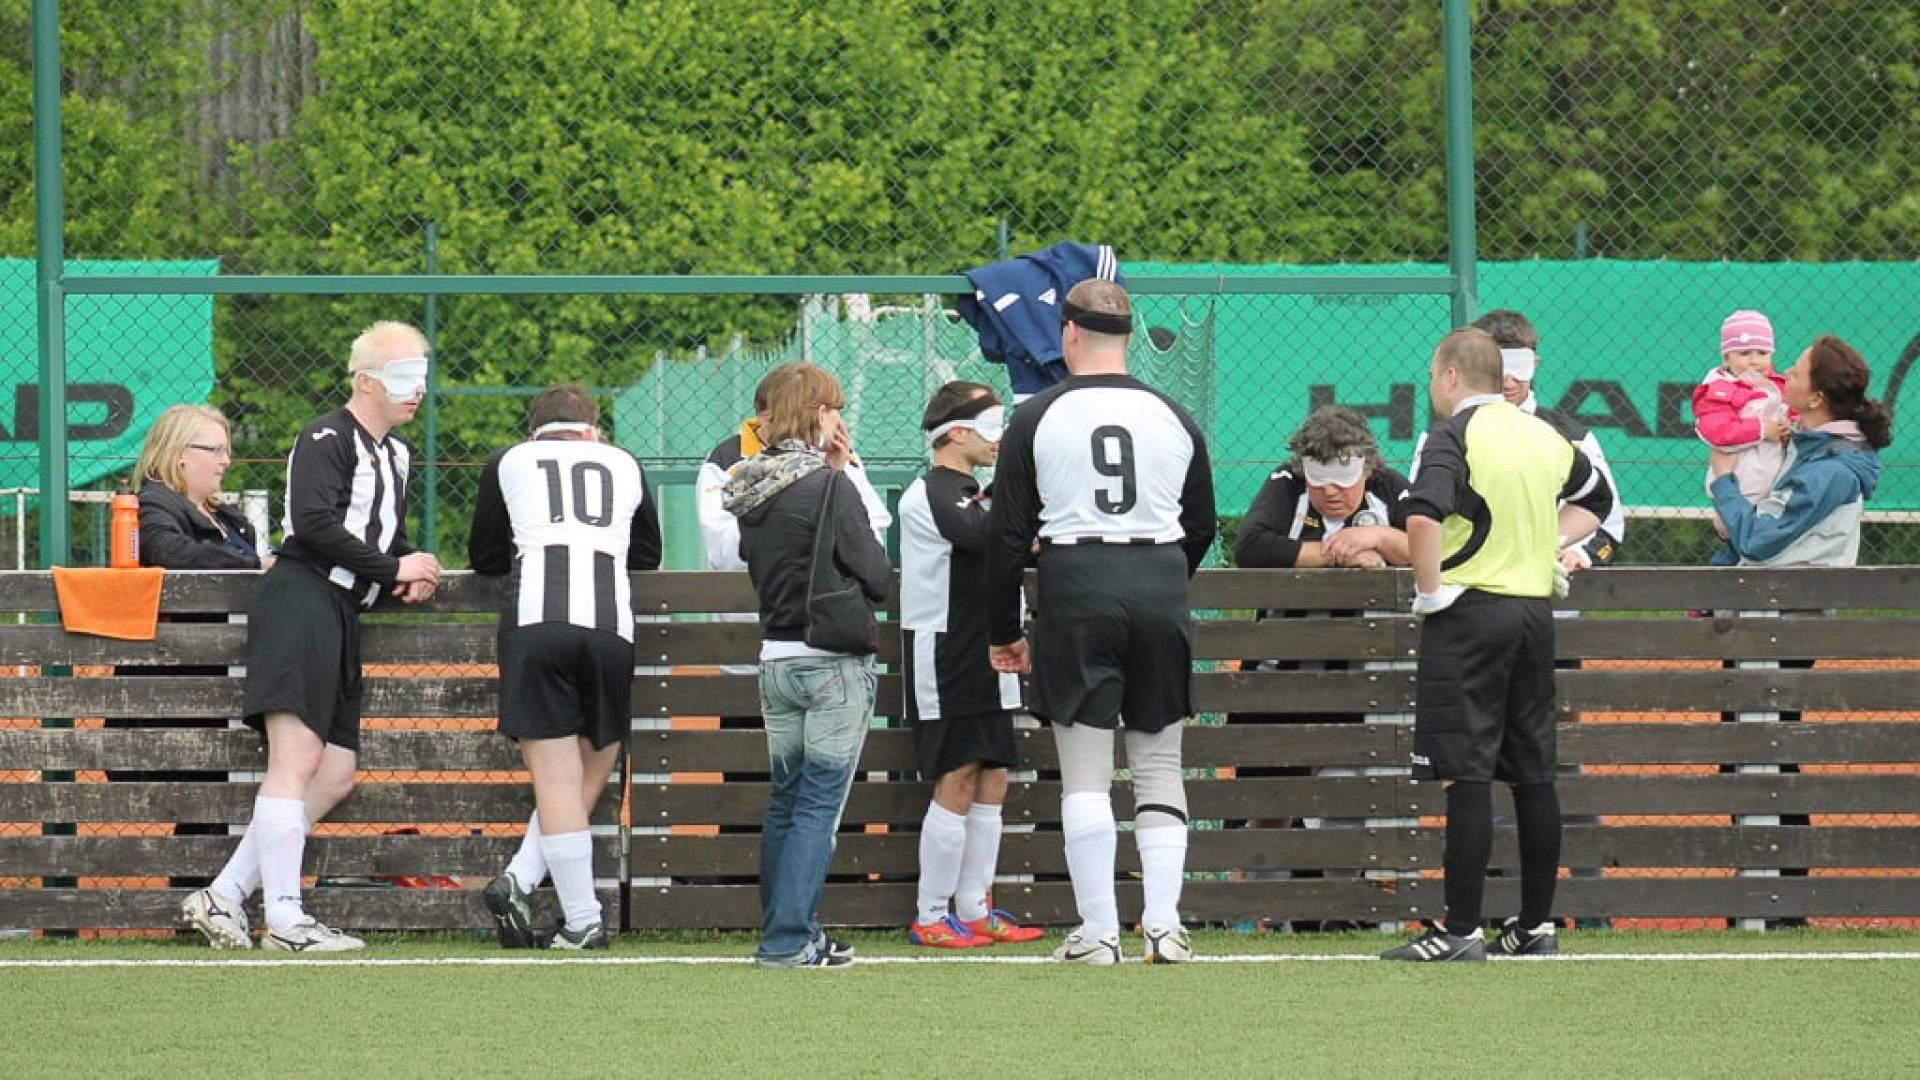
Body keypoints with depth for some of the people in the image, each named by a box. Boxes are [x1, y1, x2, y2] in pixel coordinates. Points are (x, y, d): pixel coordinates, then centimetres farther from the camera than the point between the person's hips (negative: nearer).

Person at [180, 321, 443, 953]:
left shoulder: (396, 454, 23)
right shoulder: (327, 440, -7)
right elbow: (315, 524, -19)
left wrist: (409, 578, 8)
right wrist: (394, 568, -14)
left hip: (343, 613, 10)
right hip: (302, 598, -10)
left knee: (336, 776, 7)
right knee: (296, 759, -14)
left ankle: (222, 899, 7)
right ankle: (284, 921, -17)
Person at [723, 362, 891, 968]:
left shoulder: (752, 490, 6)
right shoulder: (829, 487, -14)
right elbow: (878, 576, -10)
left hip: (775, 661, 7)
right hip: (835, 664, -7)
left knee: (784, 800, 14)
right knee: (820, 803, -4)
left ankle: (789, 935, 19)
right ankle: (788, 940, -8)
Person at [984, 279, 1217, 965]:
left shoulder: (1037, 418, -1)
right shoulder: (1173, 418, 6)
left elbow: (1008, 534, 0)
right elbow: (1202, 528, 14)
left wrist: (1003, 632, 8)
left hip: (1076, 592, -2)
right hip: (1161, 587, 2)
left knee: (1085, 773, 0)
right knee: (1159, 766, 9)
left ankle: (1098, 932, -2)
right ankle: (1164, 924, 0)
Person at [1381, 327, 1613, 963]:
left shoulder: (1455, 435, -9)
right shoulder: (1543, 436, 13)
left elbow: (1423, 516, -26)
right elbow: (1596, 498, 31)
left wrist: (1429, 591, -14)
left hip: (1470, 608, -7)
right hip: (1536, 607, 7)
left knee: (1466, 774, -8)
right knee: (1533, 775, 11)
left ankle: (1461, 931, -11)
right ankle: (1537, 926, 15)